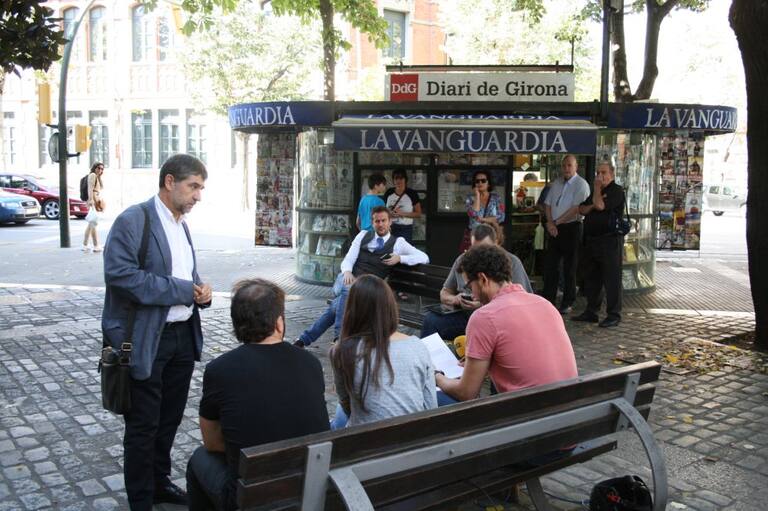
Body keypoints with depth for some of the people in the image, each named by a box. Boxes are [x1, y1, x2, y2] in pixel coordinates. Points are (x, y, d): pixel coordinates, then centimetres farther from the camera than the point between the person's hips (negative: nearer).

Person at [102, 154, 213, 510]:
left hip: (183, 334, 8)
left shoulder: (181, 224, 13)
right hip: (146, 340, -8)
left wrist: (201, 291, -1)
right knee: (143, 426, 5)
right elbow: (120, 274, -24)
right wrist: (184, 290, -21)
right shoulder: (133, 220, -13)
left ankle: (159, 482, 38)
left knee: (170, 418, 19)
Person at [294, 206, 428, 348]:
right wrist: (347, 272, -18)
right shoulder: (363, 235, 14)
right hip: (348, 280, 2)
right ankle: (339, 336, -26)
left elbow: (424, 258, 1)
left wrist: (400, 258, -14)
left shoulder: (397, 242, 7)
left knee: (335, 309, -25)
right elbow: (348, 260, 6)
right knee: (348, 289, -32)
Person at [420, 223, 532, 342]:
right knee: (430, 319, -24)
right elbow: (444, 294, 19)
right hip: (466, 315, 3)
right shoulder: (462, 260, 11)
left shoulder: (512, 263, 0)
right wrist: (456, 300, -6)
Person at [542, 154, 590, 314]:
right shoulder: (556, 183, 13)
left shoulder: (581, 184, -7)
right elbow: (547, 204, 12)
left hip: (571, 228, -6)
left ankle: (567, 304, 11)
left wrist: (556, 222, -12)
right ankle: (548, 301, 12)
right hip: (554, 229, 6)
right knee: (550, 265, 5)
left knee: (569, 267, 2)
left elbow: (576, 209, -15)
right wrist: (550, 223, -4)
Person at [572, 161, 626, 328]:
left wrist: (597, 189, -3)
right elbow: (582, 209, 14)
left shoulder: (617, 191, -5)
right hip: (591, 239, 9)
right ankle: (591, 311, 21)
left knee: (611, 279, -5)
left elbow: (600, 205, -19)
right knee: (591, 278, 12)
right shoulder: (596, 191, 21)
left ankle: (614, 314, 0)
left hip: (610, 240, -8)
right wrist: (593, 205, -6)